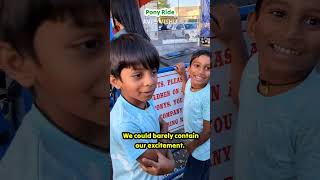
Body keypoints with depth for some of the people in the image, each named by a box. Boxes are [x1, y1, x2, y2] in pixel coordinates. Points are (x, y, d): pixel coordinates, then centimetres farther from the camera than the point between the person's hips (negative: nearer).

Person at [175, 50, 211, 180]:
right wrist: (182, 75, 12)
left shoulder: (208, 96, -33)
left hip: (202, 149, -7)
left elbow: (208, 130, -22)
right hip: (194, 140, 7)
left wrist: (192, 145, -8)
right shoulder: (191, 82, -10)